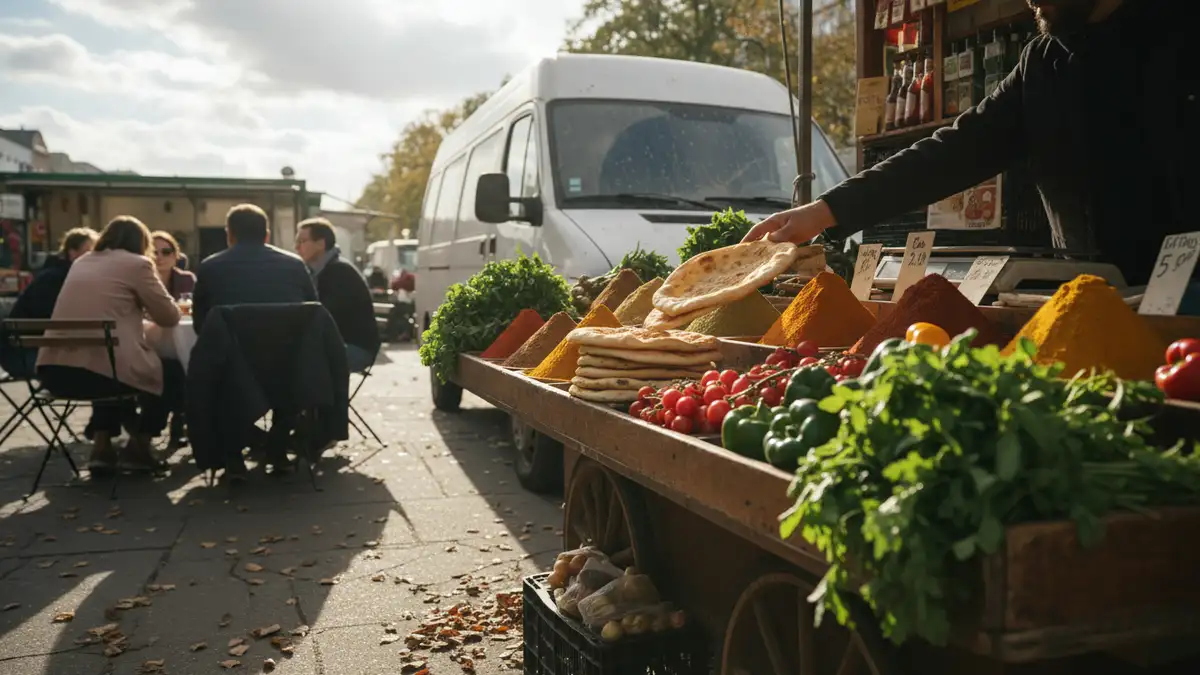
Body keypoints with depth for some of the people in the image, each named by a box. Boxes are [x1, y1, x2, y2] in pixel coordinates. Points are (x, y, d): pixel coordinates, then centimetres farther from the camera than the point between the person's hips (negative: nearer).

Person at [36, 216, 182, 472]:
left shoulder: (81, 263, 21)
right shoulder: (136, 264, 2)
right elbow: (170, 317, 7)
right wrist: (144, 305, 27)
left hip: (53, 370, 7)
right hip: (99, 370, -7)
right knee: (173, 372, 19)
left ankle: (102, 445, 26)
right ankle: (138, 445, 19)